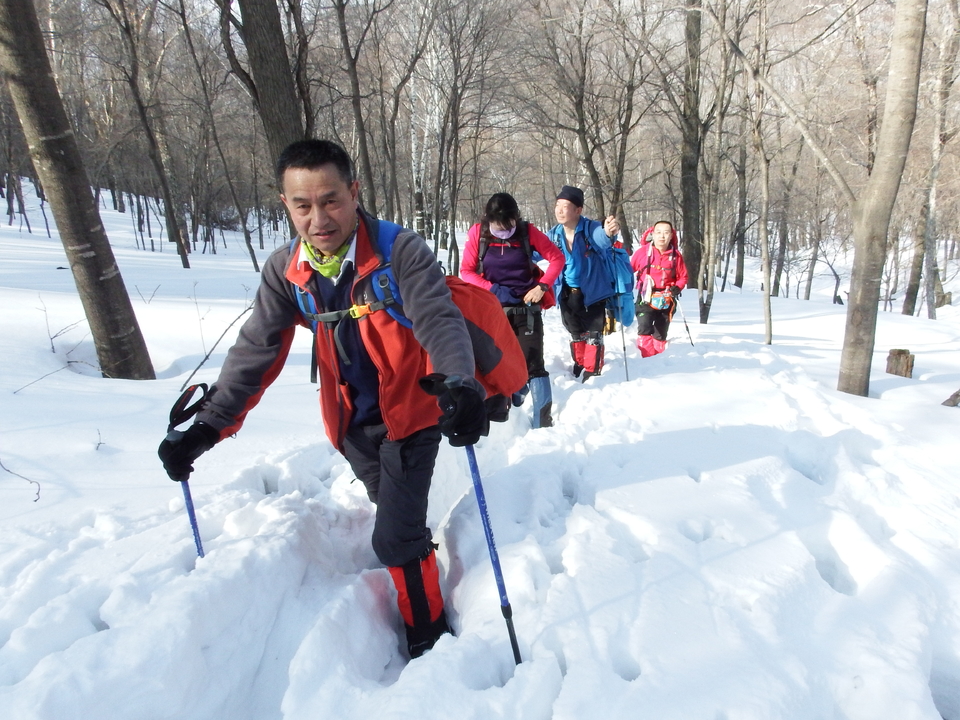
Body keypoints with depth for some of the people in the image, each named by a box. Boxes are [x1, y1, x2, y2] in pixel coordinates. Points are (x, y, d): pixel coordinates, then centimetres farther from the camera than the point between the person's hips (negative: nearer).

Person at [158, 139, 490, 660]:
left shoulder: (401, 253, -22)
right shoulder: (286, 272, -8)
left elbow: (440, 322, -32)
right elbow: (255, 352, -7)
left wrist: (460, 386, -52)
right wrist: (208, 427, -15)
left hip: (410, 413, -4)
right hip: (351, 422, 5)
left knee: (395, 538, -7)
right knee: (397, 518, 21)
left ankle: (429, 635, 15)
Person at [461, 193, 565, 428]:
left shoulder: (528, 231, -6)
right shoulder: (477, 233, -6)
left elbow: (557, 258, 1)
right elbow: (466, 271, -2)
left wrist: (542, 287, -11)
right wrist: (493, 289, -15)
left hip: (526, 308, -1)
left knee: (533, 365, -5)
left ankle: (544, 424, 1)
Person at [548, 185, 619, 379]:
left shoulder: (591, 228, -23)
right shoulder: (555, 233, -6)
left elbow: (601, 239, -46)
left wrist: (609, 233, -69)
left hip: (592, 291, -5)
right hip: (567, 292, 5)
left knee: (593, 332, 2)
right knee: (575, 331, 20)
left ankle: (592, 370, 16)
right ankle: (580, 362, 39)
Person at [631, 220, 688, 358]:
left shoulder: (676, 255, -3)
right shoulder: (643, 251, -8)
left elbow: (683, 276, 7)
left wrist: (676, 288, -10)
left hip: (666, 300, 2)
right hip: (645, 298, -2)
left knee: (660, 334, 13)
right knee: (644, 329, -20)